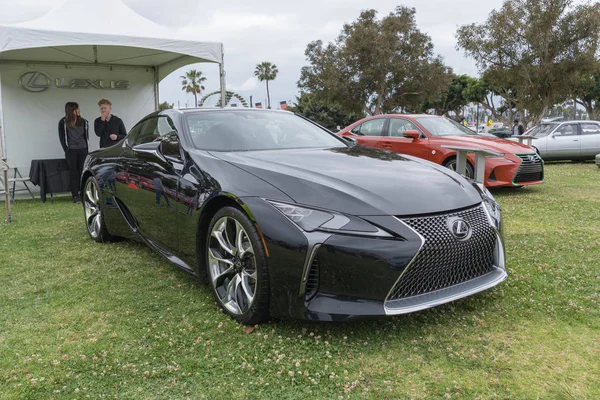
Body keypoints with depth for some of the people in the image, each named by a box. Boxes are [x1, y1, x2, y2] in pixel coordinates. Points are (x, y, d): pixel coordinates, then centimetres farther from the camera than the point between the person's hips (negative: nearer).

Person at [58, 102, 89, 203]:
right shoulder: (63, 122, -1)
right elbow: (62, 138, 1)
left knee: (83, 172, -1)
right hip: (71, 151, -2)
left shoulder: (83, 122, 7)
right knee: (74, 172, -1)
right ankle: (75, 195, 2)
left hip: (83, 150, 2)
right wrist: (67, 150, -5)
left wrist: (86, 148, 7)